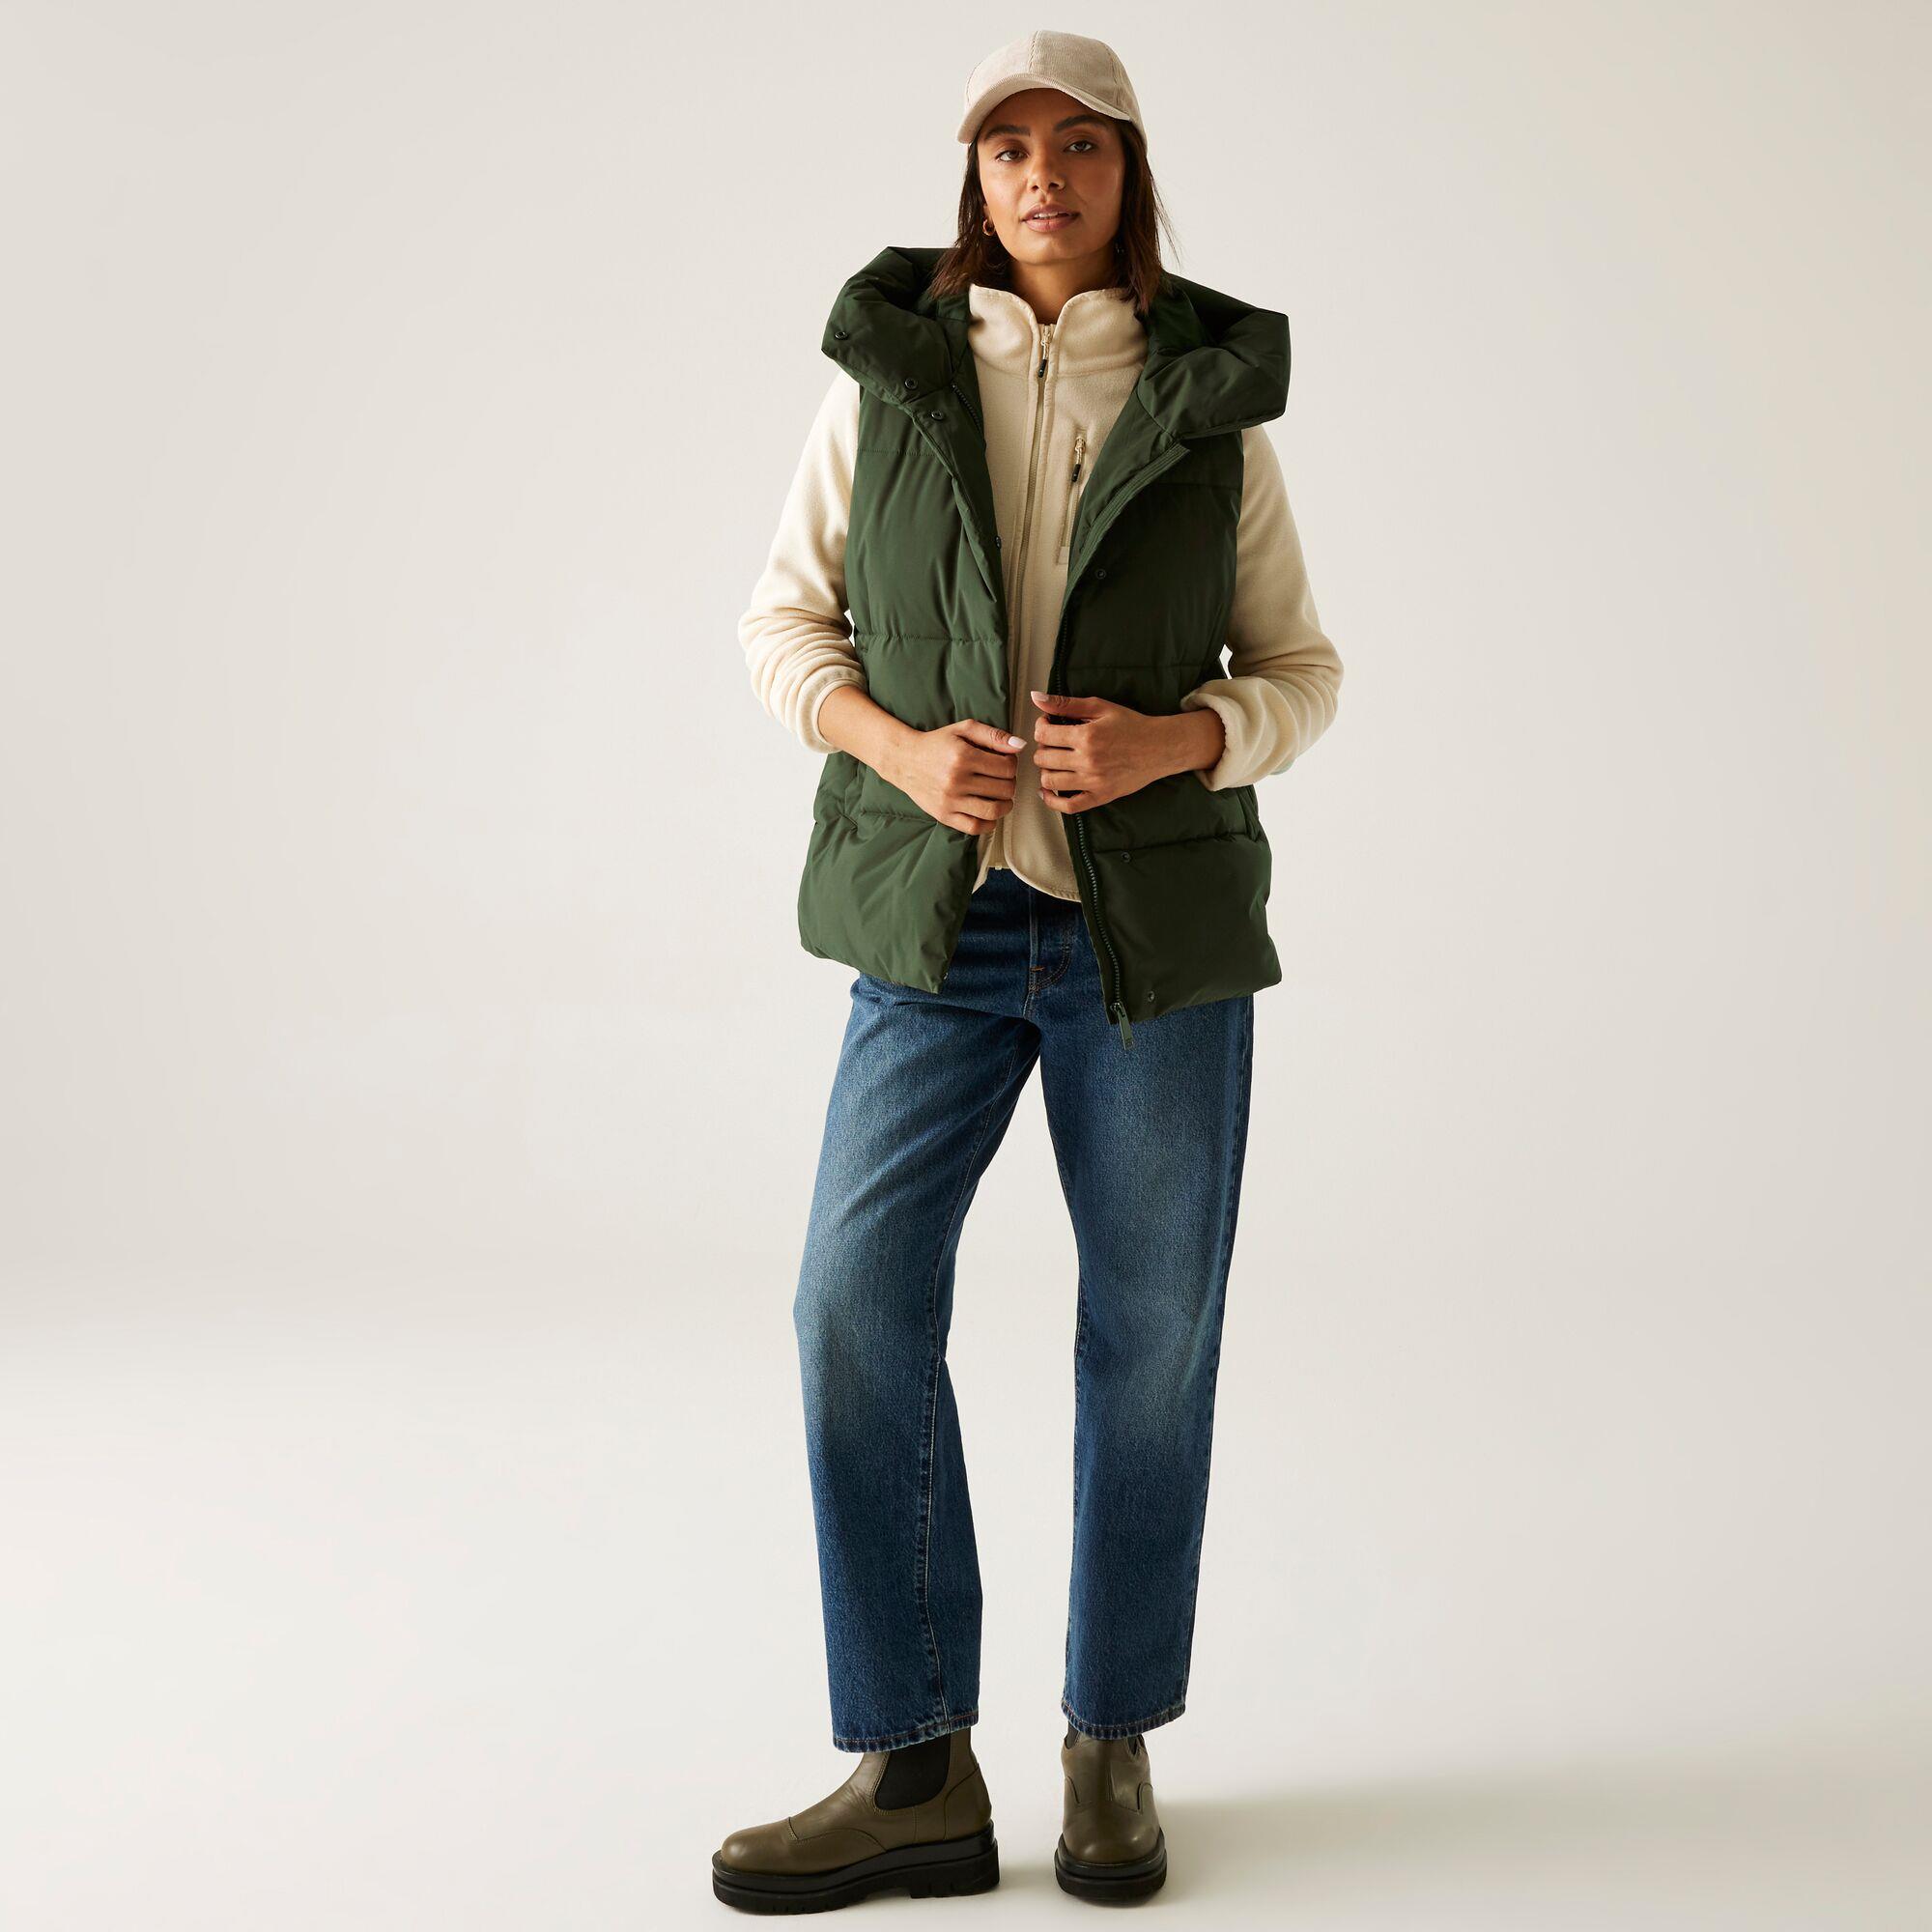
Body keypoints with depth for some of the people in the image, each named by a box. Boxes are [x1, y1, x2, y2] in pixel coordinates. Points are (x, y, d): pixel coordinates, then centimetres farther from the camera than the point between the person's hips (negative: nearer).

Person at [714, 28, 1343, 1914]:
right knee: (858, 1299, -10)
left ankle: (1113, 1746, 21)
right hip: (942, 919, 1)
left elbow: (1300, 672, 7)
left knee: (1150, 1330, 4)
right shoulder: (888, 373, 4)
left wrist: (1179, 739, -15)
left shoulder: (1212, 403, 4)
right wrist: (900, 749, -13)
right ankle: (915, 1774, 2)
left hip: (1160, 919, 0)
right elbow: (785, 624, 7)